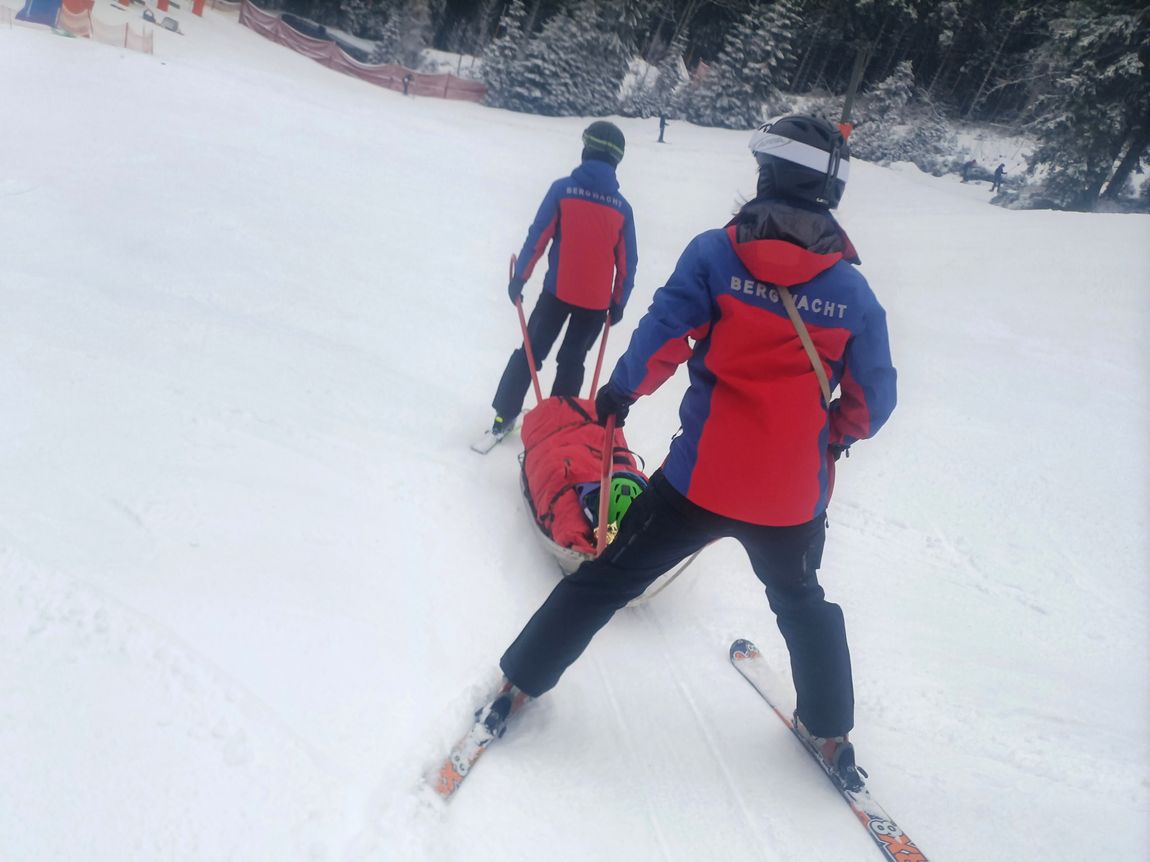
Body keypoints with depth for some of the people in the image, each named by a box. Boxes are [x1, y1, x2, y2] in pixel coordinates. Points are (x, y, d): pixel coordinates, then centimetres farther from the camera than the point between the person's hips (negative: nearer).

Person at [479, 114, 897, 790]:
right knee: (801, 601, 30)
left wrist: (621, 392, 6)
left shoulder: (714, 253, -8)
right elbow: (874, 398, 4)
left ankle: (519, 684, 24)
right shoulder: (852, 289, -1)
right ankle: (831, 733, 39)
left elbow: (661, 340, -13)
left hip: (702, 476, -2)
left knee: (608, 577, 14)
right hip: (796, 494, 3)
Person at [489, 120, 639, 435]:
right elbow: (627, 261, 2)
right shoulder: (622, 207, 0)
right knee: (572, 361, 14)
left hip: (558, 290, -1)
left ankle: (504, 415, 14)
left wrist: (519, 277, -1)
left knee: (531, 352, 13)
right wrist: (618, 303, 12)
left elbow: (538, 236, -9)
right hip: (597, 300, 1)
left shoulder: (563, 188, -7)